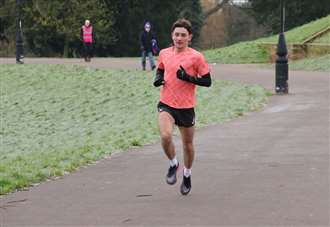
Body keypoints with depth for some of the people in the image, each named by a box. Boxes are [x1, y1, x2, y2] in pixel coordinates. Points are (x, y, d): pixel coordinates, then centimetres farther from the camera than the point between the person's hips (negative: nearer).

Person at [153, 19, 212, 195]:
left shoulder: (196, 57, -7)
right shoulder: (164, 54, 5)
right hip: (166, 104, 1)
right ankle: (173, 164, 5)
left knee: (188, 144, 11)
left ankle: (187, 175, 36)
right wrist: (158, 78, 2)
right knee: (165, 136, -24)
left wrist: (188, 78, -19)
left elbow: (207, 81, -4)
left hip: (186, 106, -1)